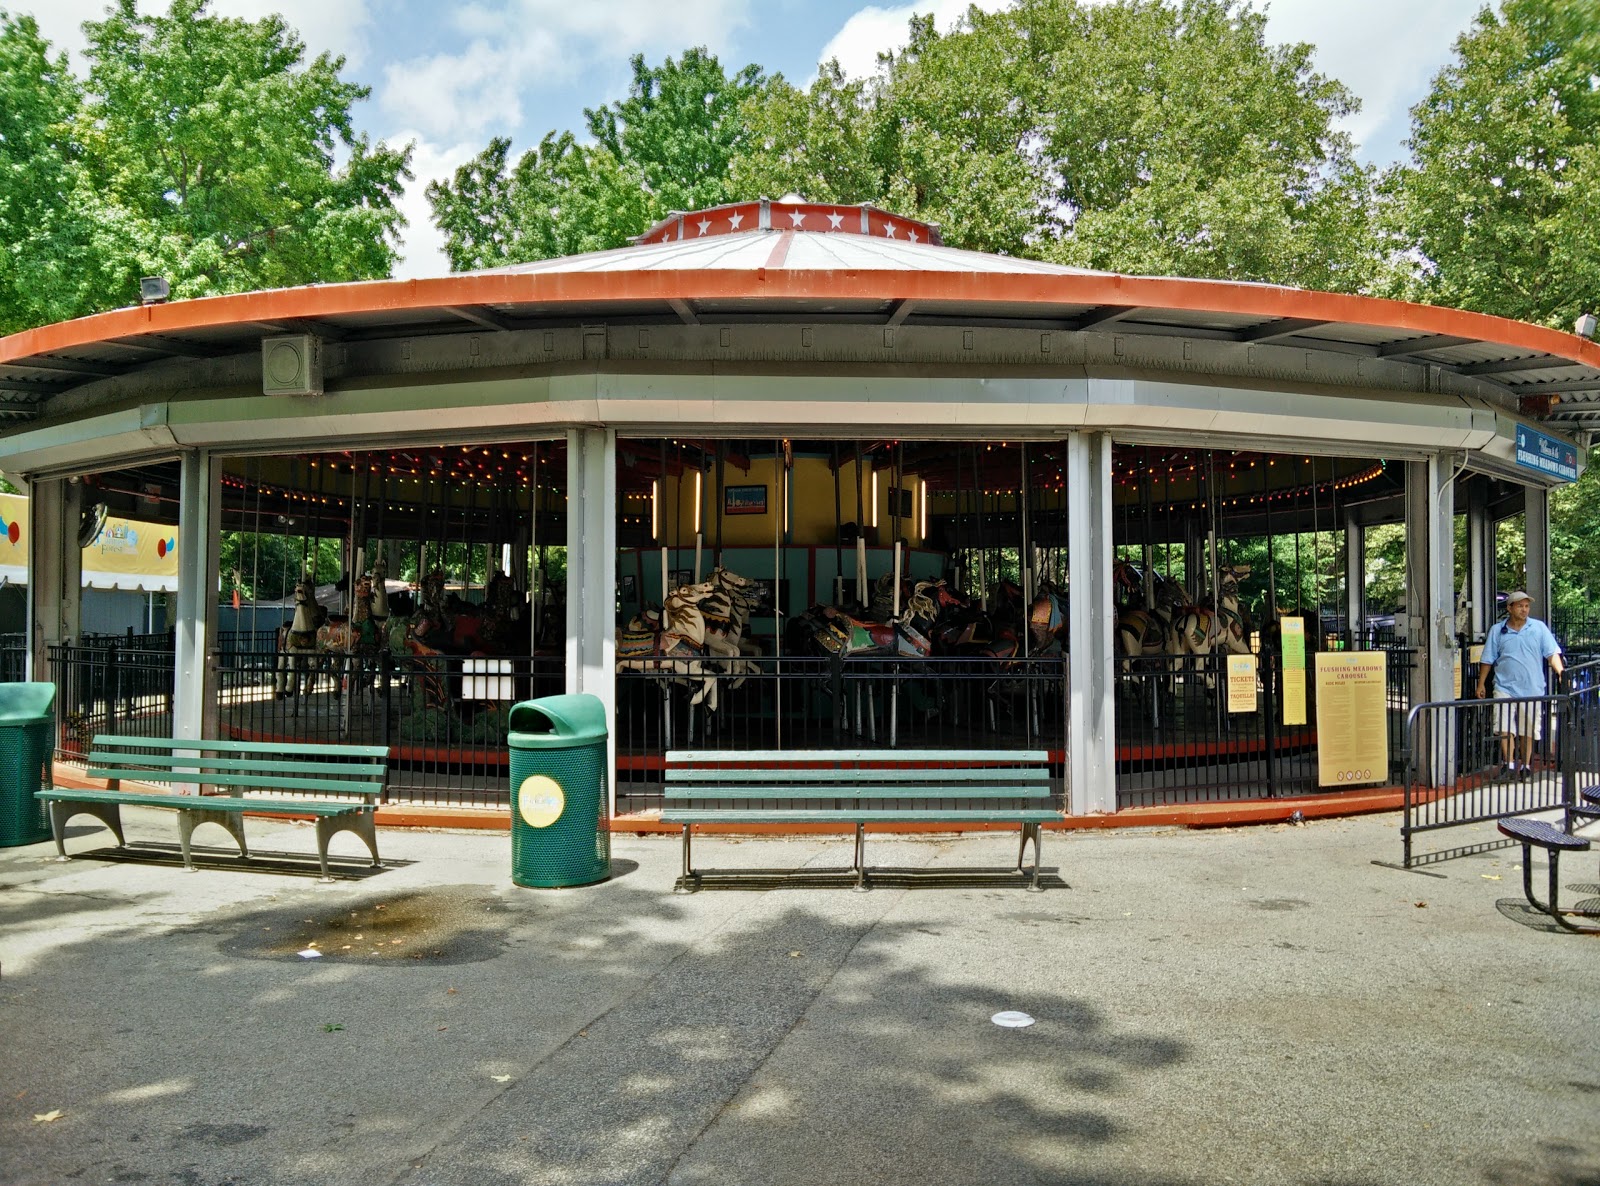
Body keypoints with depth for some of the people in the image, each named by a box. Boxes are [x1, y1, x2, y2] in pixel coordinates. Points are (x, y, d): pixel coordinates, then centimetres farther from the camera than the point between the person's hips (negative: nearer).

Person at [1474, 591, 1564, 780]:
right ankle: (1508, 764, -1)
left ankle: (1526, 766, 18)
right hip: (1505, 688, 0)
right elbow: (1487, 660, 10)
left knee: (1528, 730, 7)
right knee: (1504, 728, -8)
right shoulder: (1497, 630, 6)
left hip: (1531, 688, 0)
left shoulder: (1539, 628, 4)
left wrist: (1561, 673, -15)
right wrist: (1481, 684, 9)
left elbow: (1552, 653, 0)